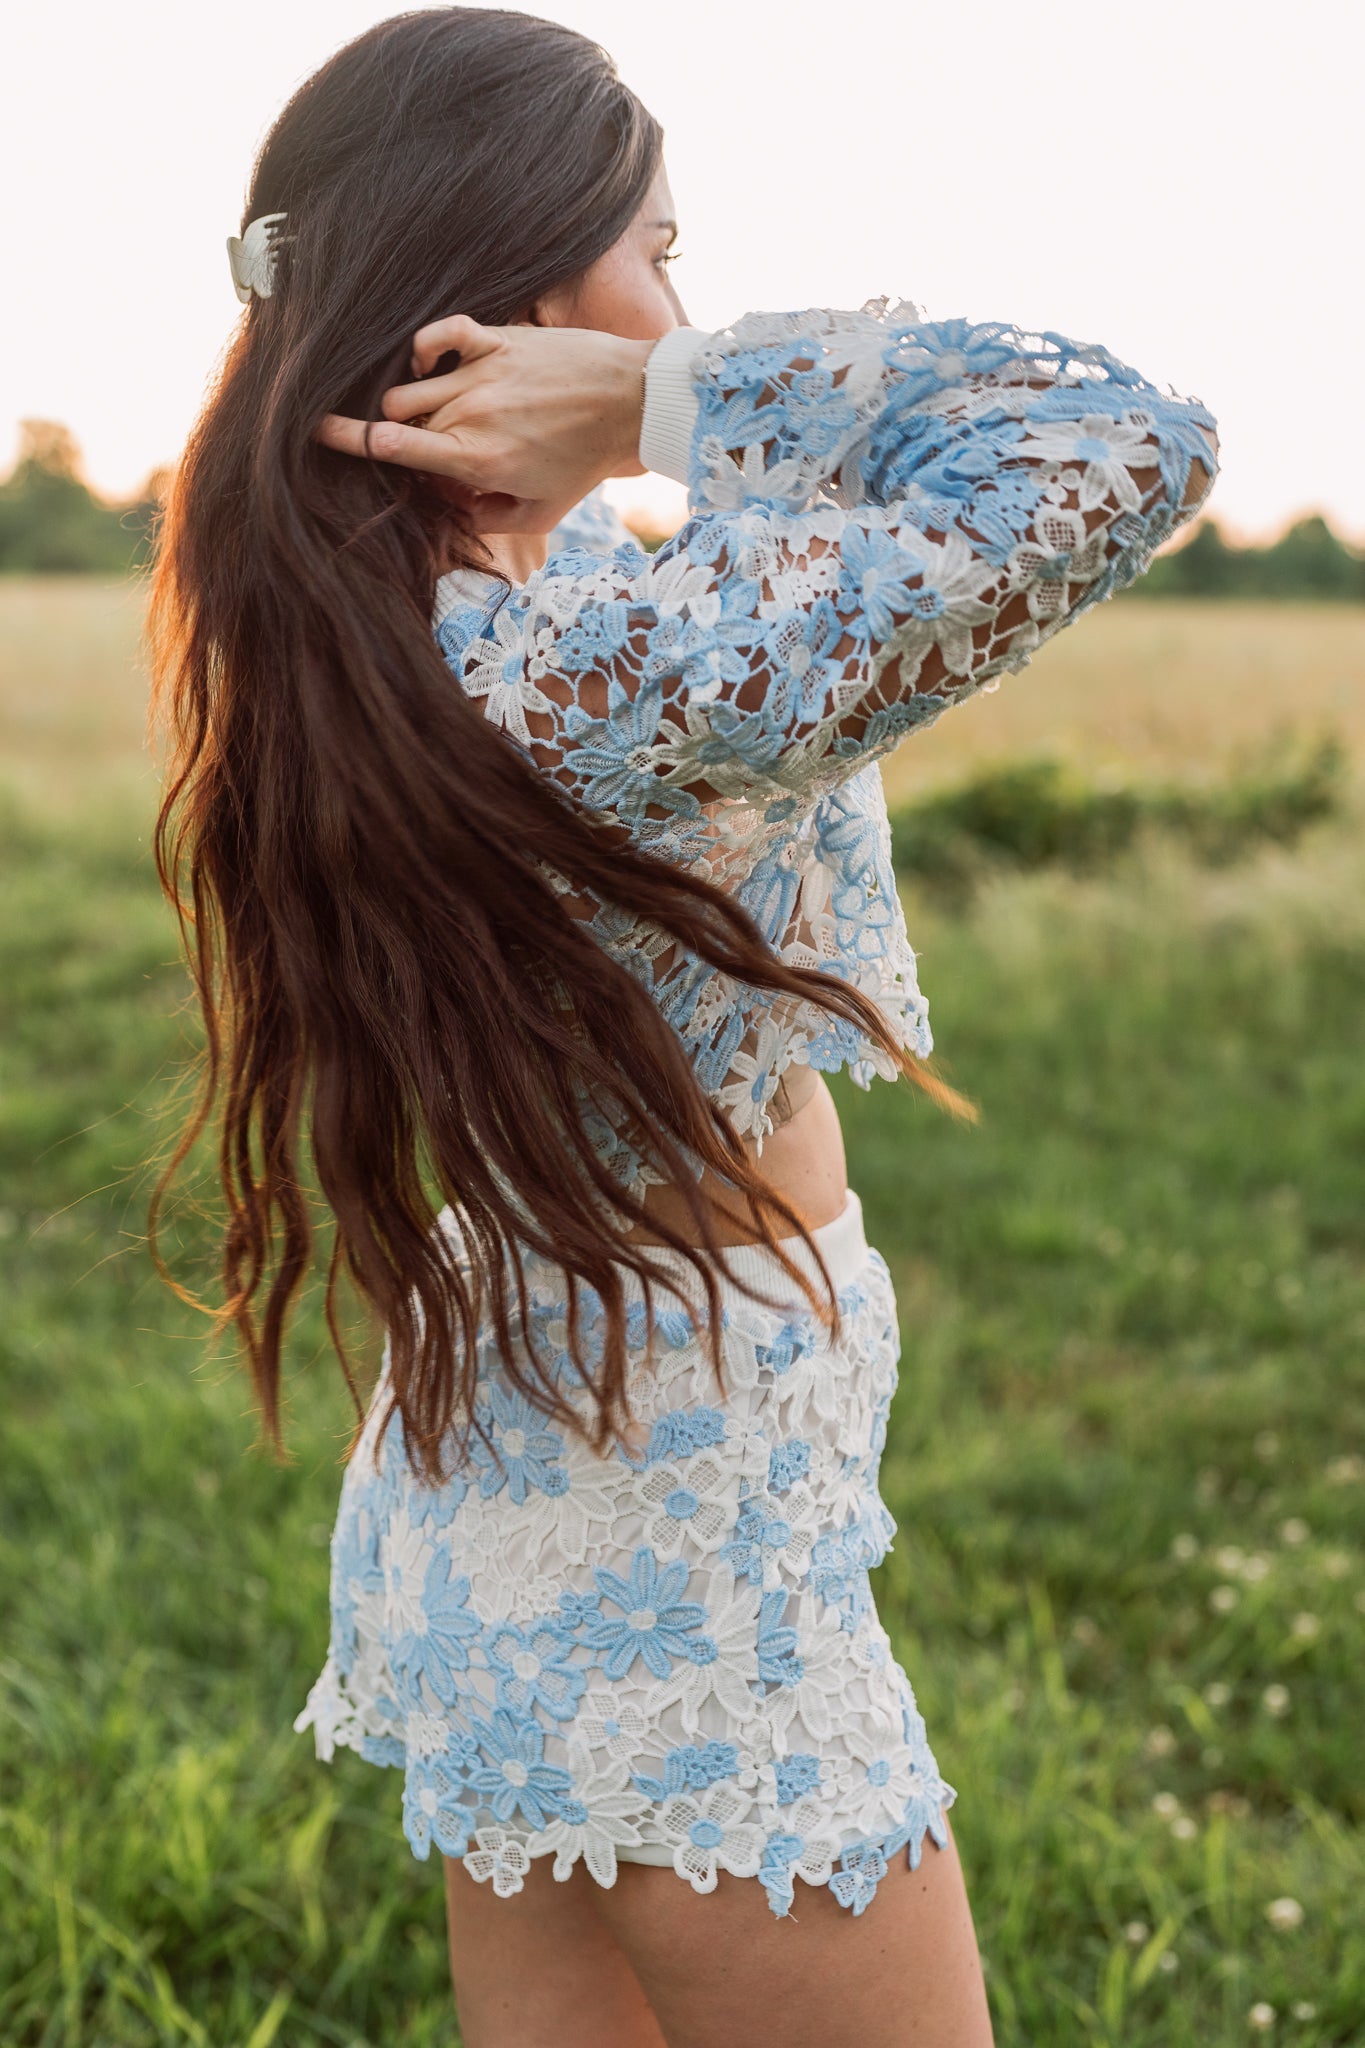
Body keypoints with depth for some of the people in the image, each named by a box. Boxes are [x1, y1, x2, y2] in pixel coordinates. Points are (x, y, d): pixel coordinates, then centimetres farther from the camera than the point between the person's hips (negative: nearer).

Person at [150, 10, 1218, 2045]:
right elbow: (1126, 442, -26)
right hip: (680, 1531, -8)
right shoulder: (619, 669, -27)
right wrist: (675, 399, -22)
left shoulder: (331, 622, -2)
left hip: (494, 1454, 9)